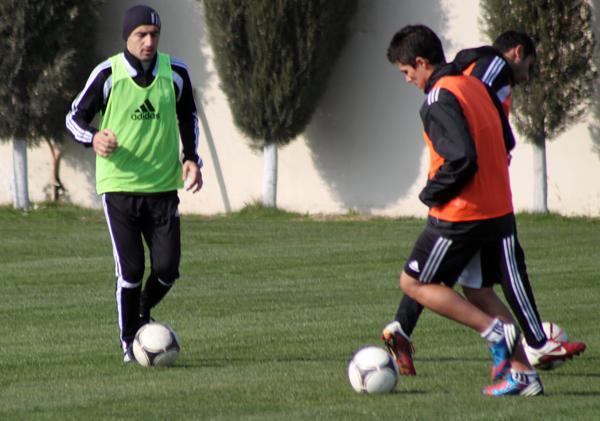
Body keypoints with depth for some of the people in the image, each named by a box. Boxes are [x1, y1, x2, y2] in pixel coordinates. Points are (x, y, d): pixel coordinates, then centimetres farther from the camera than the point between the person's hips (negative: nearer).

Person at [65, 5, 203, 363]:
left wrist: (191, 158, 3)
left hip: (163, 186, 3)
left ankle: (143, 313, 28)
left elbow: (188, 117, 17)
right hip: (119, 184, -3)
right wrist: (94, 138, -19)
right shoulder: (108, 75, -7)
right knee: (130, 269, -6)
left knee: (167, 268, -3)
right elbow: (75, 117, 2)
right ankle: (130, 340, 12)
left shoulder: (175, 73, 2)